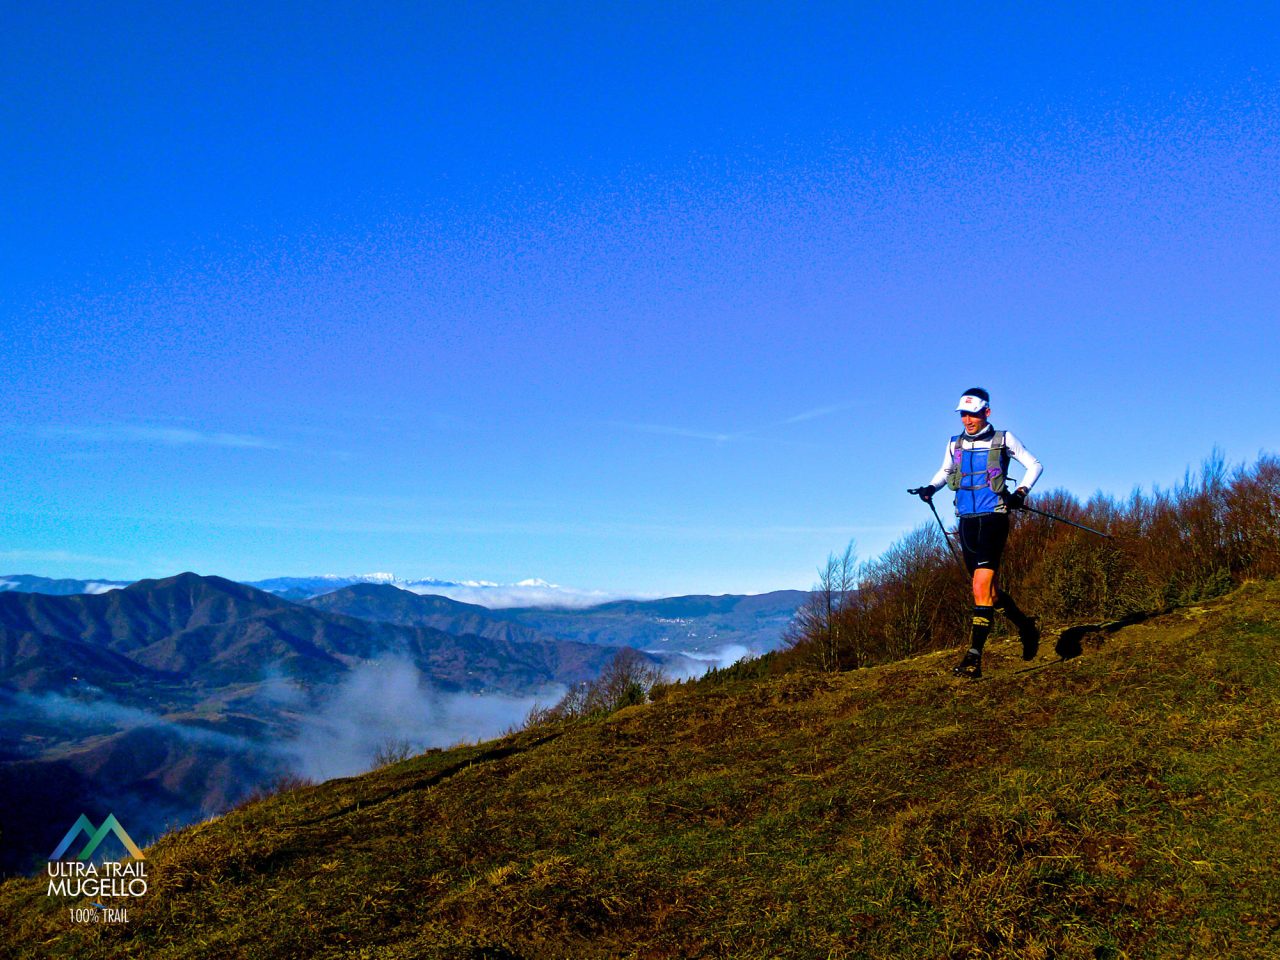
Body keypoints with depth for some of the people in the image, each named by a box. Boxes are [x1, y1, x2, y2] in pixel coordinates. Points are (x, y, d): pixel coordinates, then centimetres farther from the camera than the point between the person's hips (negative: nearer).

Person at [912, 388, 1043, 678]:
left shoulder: (1003, 439, 2)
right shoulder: (955, 445, 12)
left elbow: (1034, 465, 11)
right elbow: (944, 472, 27)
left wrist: (1022, 492, -6)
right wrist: (930, 488, 7)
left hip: (994, 518, -5)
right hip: (967, 521, 5)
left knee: (981, 586, -17)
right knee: (988, 590, 10)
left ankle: (974, 657, -19)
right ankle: (1026, 627, 36)